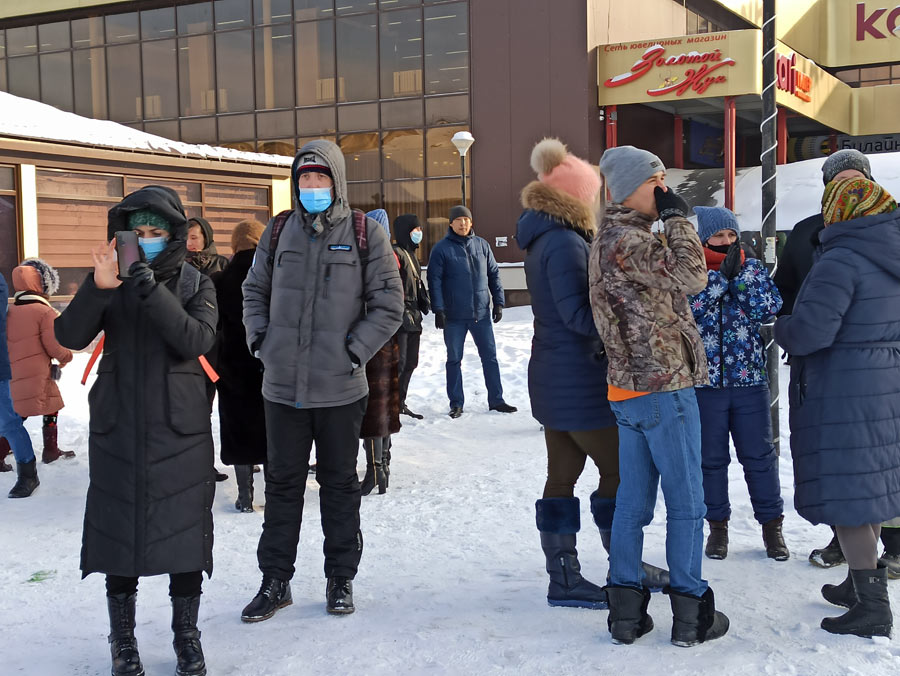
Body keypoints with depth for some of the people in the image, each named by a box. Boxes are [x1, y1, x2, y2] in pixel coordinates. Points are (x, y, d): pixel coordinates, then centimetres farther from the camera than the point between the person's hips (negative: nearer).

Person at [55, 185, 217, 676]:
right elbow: (70, 336, -10)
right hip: (118, 428, 1)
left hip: (180, 428, -1)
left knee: (184, 528, 4)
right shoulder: (113, 280, 3)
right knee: (118, 528, 6)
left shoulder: (195, 284, 1)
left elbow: (197, 340, -17)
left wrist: (149, 287, -25)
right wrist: (98, 287, -26)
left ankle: (186, 636, 21)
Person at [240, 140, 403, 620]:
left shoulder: (365, 234, -2)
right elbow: (255, 291, 18)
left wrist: (355, 350, -10)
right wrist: (259, 340, 3)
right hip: (282, 386, 2)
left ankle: (341, 579, 24)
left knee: (340, 483, 11)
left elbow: (388, 304, -2)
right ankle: (275, 580, 22)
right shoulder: (279, 232, 7)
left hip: (340, 387, -2)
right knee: (282, 482, 10)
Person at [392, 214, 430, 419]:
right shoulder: (395, 253, -11)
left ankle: (400, 403, 24)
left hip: (413, 317, 10)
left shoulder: (411, 254, 20)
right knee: (399, 362, -11)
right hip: (401, 317, -10)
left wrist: (424, 299, 14)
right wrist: (402, 310, -24)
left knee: (411, 362, 14)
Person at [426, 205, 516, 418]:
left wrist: (498, 302, 5)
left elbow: (494, 274, 10)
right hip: (454, 316, -3)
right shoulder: (442, 249, -4)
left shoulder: (482, 245, 6)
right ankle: (456, 404, 15)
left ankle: (496, 400, 16)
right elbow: (434, 281, -6)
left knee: (490, 357, 7)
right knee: (454, 360, 6)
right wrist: (438, 310, -12)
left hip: (481, 313, 3)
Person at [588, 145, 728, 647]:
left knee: (633, 501, 10)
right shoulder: (626, 240, -16)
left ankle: (627, 610, 15)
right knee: (686, 504, 1)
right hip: (664, 385, -10)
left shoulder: (612, 238, 16)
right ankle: (690, 612, 9)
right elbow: (692, 276, -22)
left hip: (630, 388, 10)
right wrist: (678, 218, -11)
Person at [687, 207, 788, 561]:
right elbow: (689, 310, -17)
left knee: (759, 454, 5)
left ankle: (771, 525, 18)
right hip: (704, 381, -1)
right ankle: (717, 525, 22)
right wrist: (723, 275, -19)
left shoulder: (752, 268, 5)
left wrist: (740, 274, -15)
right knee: (711, 457, 8)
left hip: (750, 378, 1)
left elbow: (768, 309, -8)